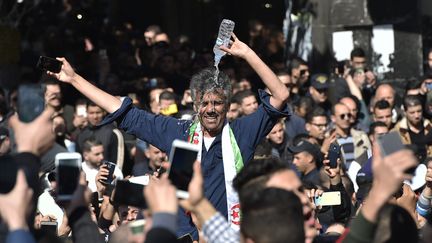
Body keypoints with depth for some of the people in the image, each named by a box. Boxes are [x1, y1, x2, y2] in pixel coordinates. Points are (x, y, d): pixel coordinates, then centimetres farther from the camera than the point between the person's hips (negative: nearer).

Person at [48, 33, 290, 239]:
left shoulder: (242, 133, 5)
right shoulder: (179, 132, 11)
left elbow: (281, 96, -3)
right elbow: (125, 113, 17)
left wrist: (248, 54, -9)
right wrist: (74, 79, 19)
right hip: (184, 235, 2)